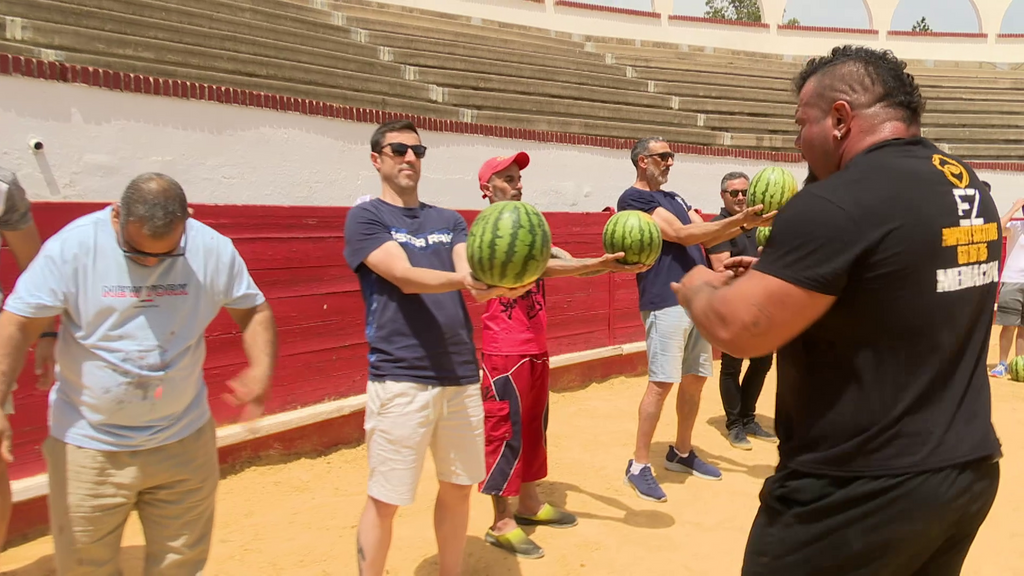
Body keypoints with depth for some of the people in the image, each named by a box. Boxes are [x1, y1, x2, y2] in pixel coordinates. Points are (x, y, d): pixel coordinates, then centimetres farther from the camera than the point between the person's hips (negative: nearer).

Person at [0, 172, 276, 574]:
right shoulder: (73, 246, -14)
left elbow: (254, 310, 2)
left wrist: (261, 372, -15)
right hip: (88, 446, -1)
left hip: (184, 443, 2)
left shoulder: (213, 249, -8)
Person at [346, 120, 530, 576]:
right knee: (385, 499, 2)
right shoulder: (365, 217, -1)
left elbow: (475, 274, -4)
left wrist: (501, 283, -27)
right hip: (400, 379, -5)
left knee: (458, 486, 15)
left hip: (461, 375, 5)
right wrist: (461, 280, -36)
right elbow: (406, 278, -17)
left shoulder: (449, 221, 14)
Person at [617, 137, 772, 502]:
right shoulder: (634, 199, -7)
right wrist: (738, 220, -17)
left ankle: (681, 453, 27)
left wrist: (747, 223, -2)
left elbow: (706, 238, 14)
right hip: (665, 304, -9)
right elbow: (682, 235, -16)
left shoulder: (674, 198, 21)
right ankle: (639, 466, 1)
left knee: (695, 379, 12)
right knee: (661, 383, -10)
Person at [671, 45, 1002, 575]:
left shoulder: (837, 204, -22)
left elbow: (738, 330, -22)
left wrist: (699, 289, -1)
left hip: (860, 497, -8)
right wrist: (781, 277, 15)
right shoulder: (973, 193, 7)